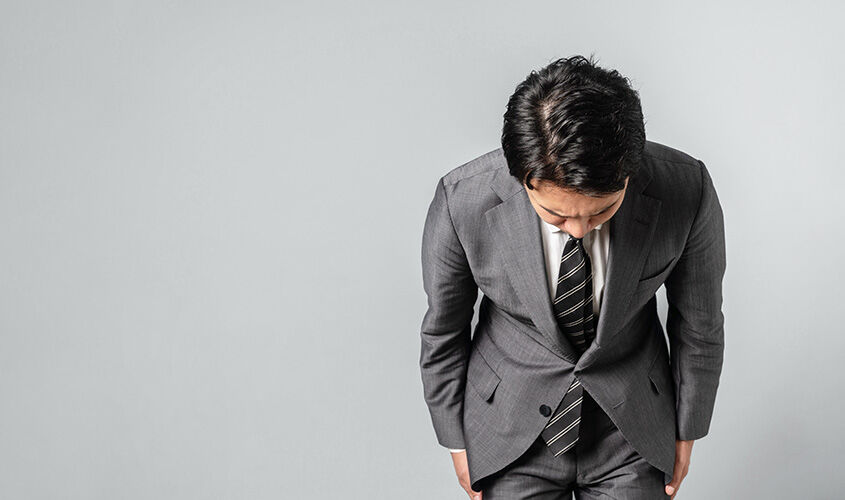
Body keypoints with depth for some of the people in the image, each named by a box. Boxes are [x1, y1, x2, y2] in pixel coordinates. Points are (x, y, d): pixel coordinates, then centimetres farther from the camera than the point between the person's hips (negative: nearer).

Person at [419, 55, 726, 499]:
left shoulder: (686, 190, -23)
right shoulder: (462, 200, -25)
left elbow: (699, 321, -4)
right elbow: (442, 331, -6)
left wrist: (686, 430, 6)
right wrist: (457, 440, 3)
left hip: (633, 430, 1)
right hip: (513, 426, 0)